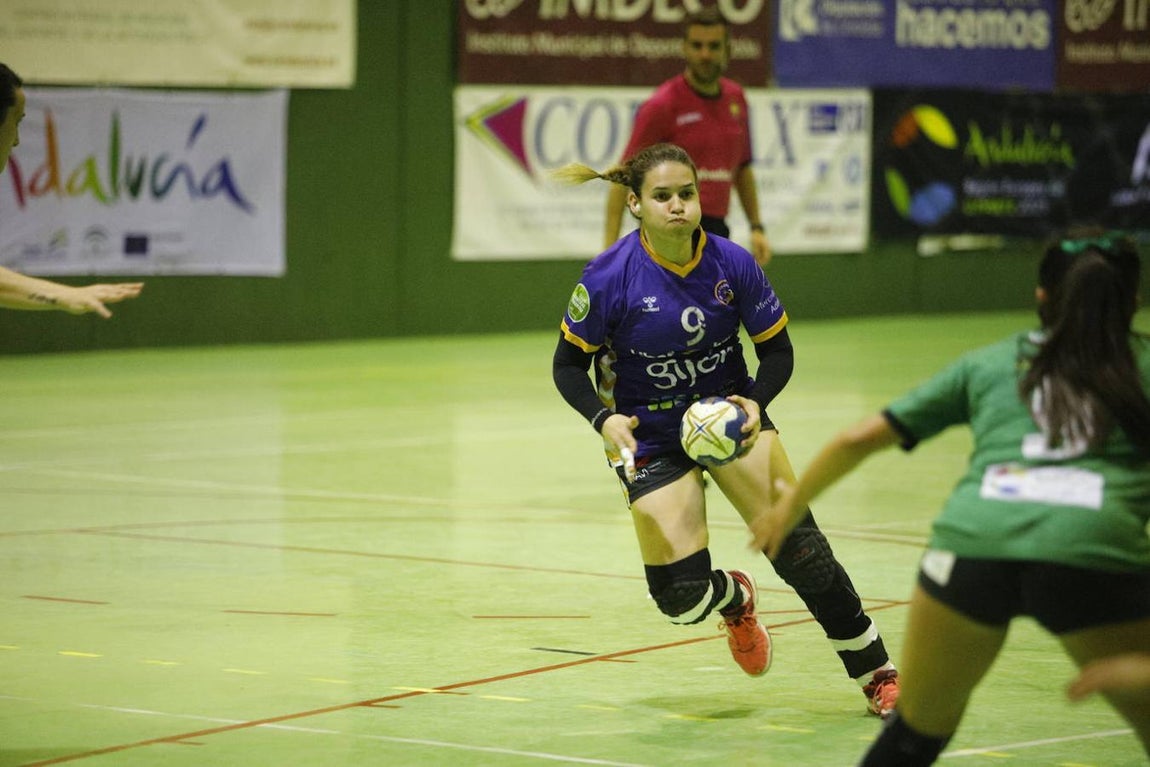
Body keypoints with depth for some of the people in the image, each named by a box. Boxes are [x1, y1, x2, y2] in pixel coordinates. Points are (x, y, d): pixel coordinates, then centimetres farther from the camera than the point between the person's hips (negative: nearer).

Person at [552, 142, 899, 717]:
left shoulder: (732, 263, -13)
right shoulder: (610, 277, -18)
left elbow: (778, 351, -2)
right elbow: (568, 365, -8)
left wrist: (756, 402, -21)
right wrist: (605, 419, -25)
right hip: (651, 441, -1)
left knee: (795, 543, -15)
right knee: (681, 598, -8)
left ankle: (875, 671, 1)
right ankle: (734, 599, 31)